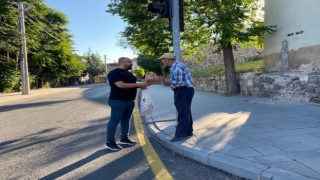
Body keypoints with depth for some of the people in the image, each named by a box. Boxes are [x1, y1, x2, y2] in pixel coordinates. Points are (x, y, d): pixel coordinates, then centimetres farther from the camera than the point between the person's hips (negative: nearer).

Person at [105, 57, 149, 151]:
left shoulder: (129, 73, 15)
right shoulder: (114, 73, -12)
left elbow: (132, 84, 26)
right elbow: (121, 85, -25)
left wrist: (141, 85, 3)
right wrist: (138, 84, -24)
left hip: (130, 101, 9)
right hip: (118, 101, -9)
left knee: (126, 120, 13)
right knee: (114, 121, -4)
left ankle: (124, 138, 24)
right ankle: (110, 142, 3)